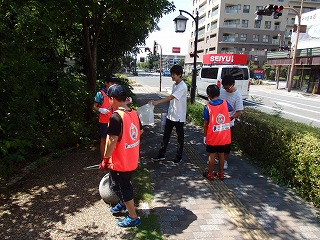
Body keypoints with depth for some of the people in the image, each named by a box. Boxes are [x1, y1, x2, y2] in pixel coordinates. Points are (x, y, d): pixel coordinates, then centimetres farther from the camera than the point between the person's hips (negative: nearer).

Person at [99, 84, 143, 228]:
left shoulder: (116, 117, -24)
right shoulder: (133, 113, 0)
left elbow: (112, 140, -25)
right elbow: (140, 131, 12)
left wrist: (105, 159, -14)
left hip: (120, 162, -8)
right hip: (132, 160, 8)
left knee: (122, 187, 9)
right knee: (124, 184, 27)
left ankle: (133, 218, 22)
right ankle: (123, 205, 49)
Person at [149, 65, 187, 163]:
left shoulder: (183, 87, -19)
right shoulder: (174, 85, 9)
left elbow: (171, 97, -30)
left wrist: (157, 102, -37)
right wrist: (169, 111, 16)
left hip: (179, 117, -8)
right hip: (170, 115, 8)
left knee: (180, 137, 8)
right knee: (165, 135, 12)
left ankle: (179, 156, 22)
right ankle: (161, 155, 22)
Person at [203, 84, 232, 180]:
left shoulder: (207, 107, -14)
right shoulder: (225, 103, -4)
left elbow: (205, 123, -9)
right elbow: (231, 109, 20)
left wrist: (204, 136, 1)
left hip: (212, 137, -3)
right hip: (224, 136, 3)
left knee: (212, 155, 10)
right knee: (221, 154, 16)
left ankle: (210, 174, 22)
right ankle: (221, 174, 27)